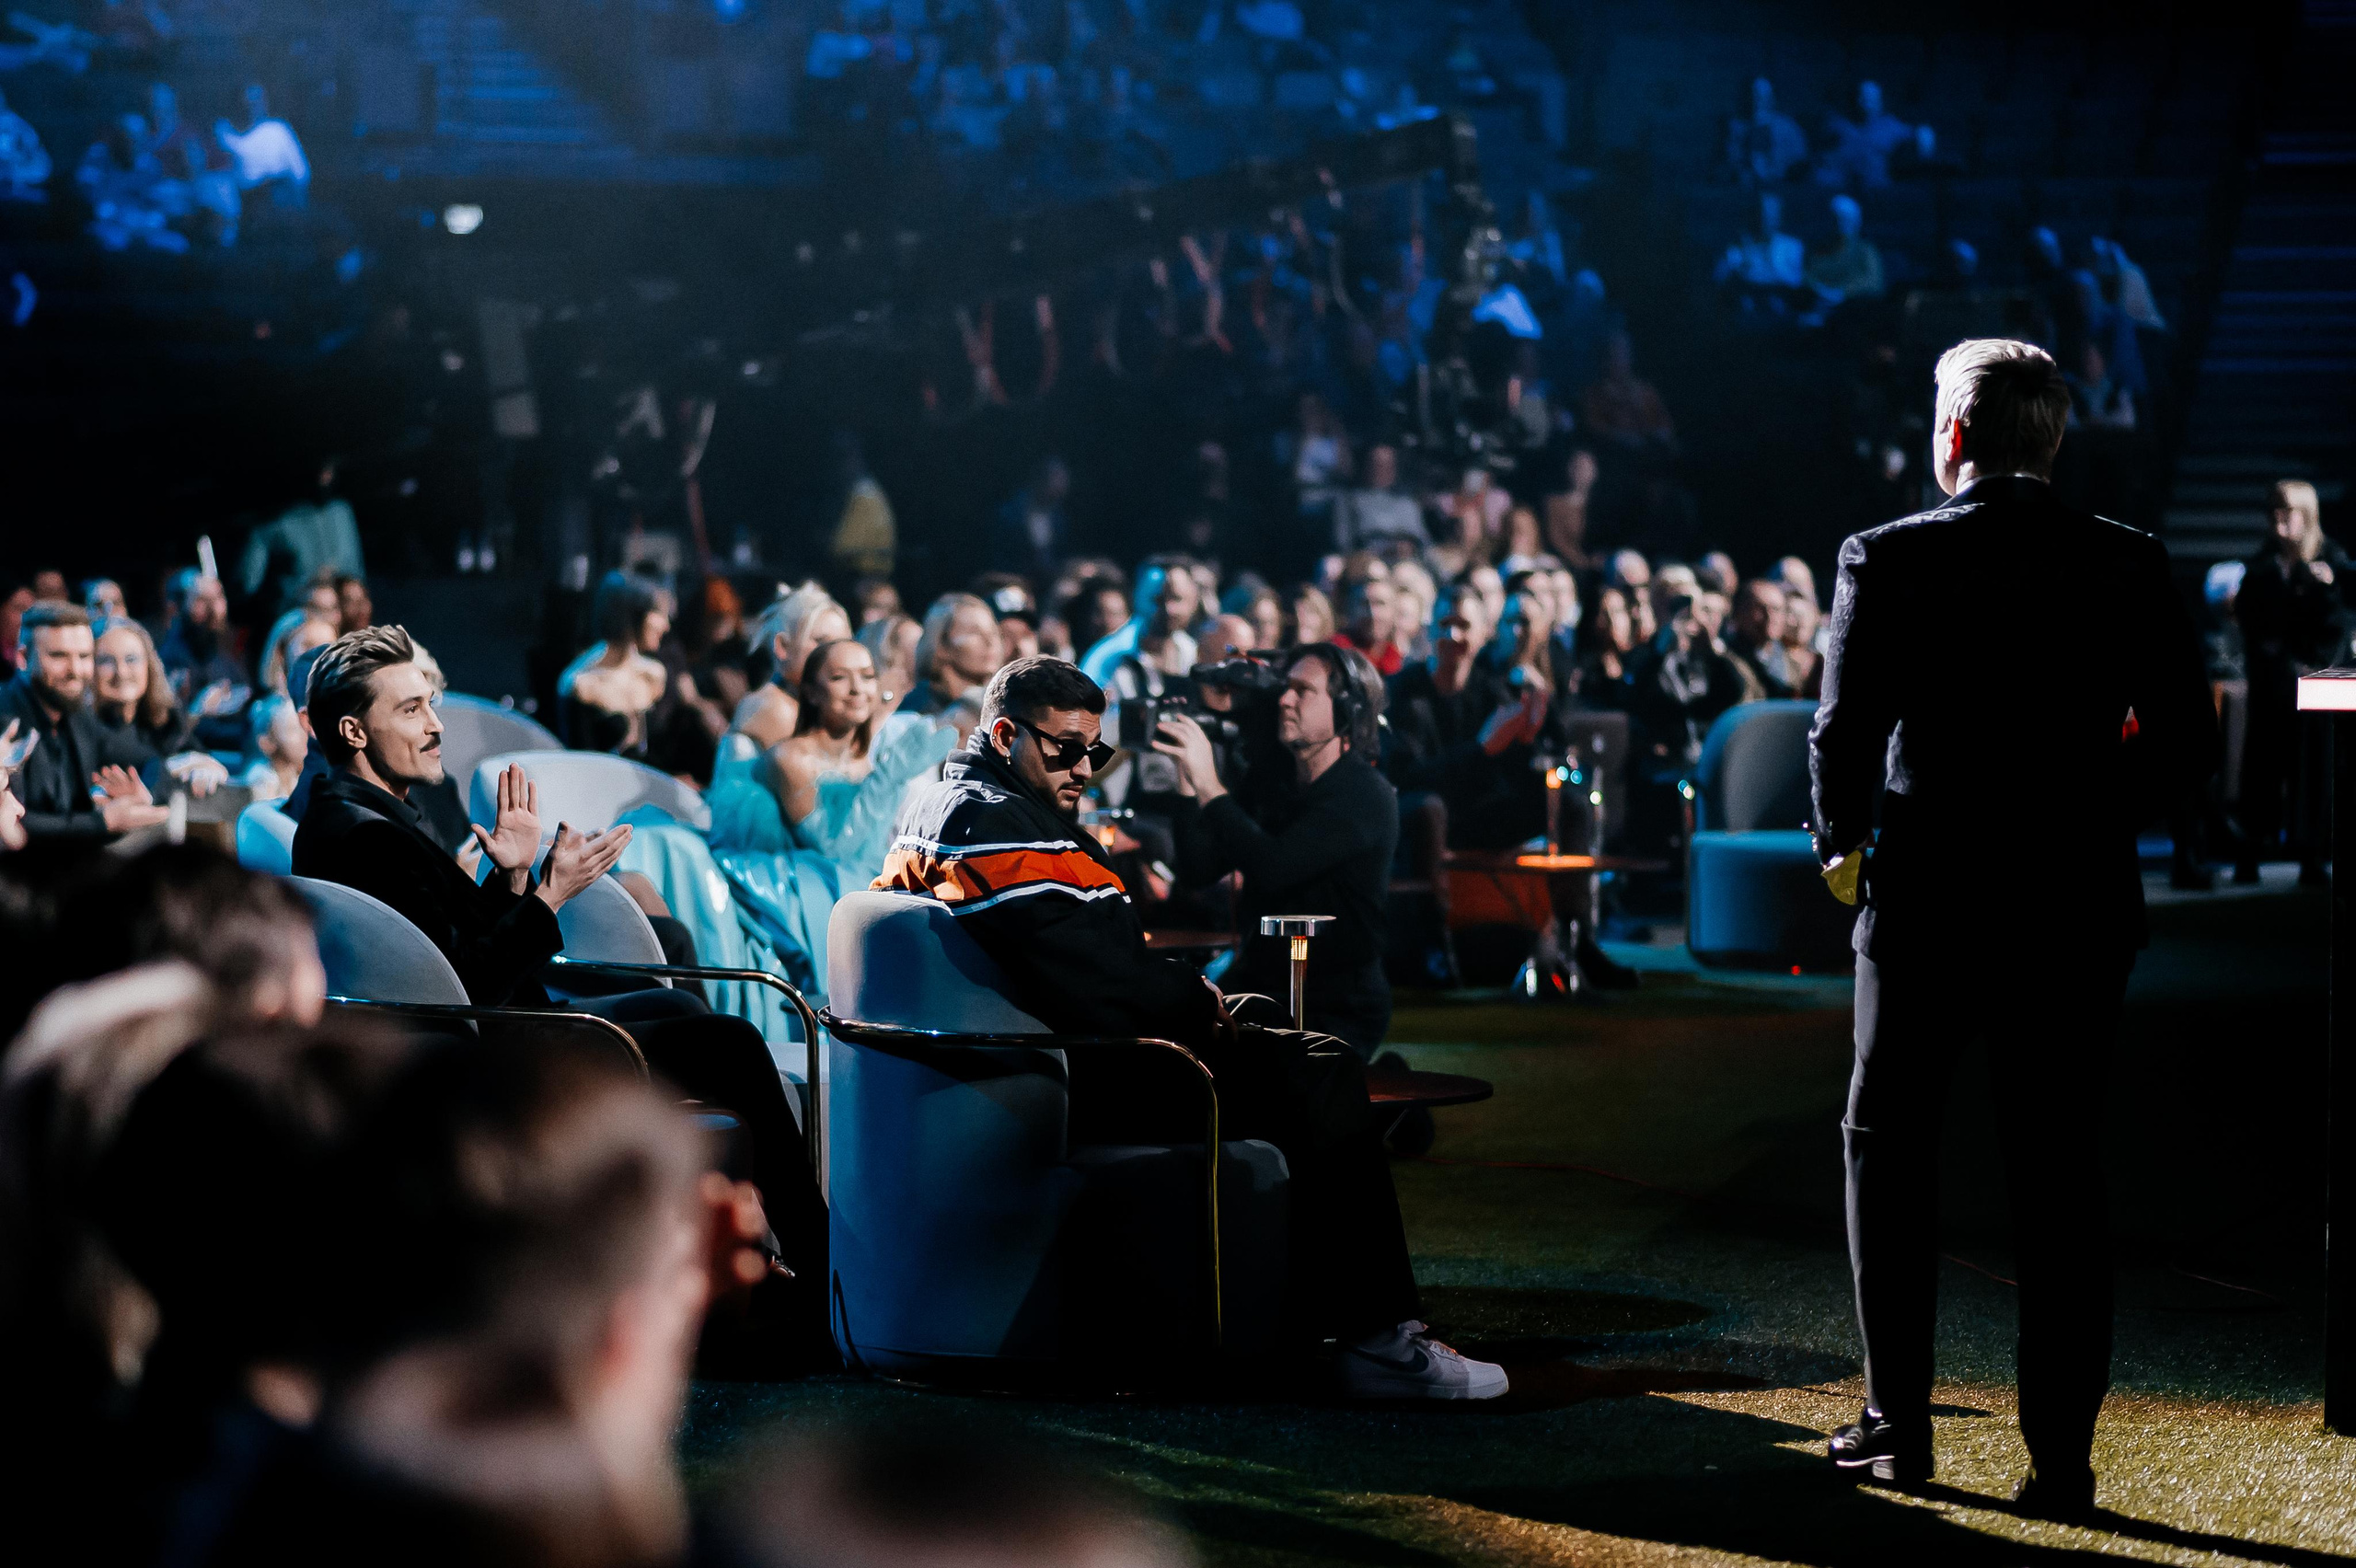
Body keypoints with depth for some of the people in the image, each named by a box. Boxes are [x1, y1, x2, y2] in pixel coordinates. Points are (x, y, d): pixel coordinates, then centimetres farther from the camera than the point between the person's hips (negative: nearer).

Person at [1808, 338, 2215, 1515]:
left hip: (1925, 900, -1)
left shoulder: (1887, 559, -8)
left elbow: (1843, 736, -11)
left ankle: (1898, 1423, 16)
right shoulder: (2129, 567, -3)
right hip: (2075, 910, 2)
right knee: (2059, 1178, 7)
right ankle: (2062, 1457, 6)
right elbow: (2188, 753, -2)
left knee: (1888, 1151, 15)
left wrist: (1841, 842, 8)